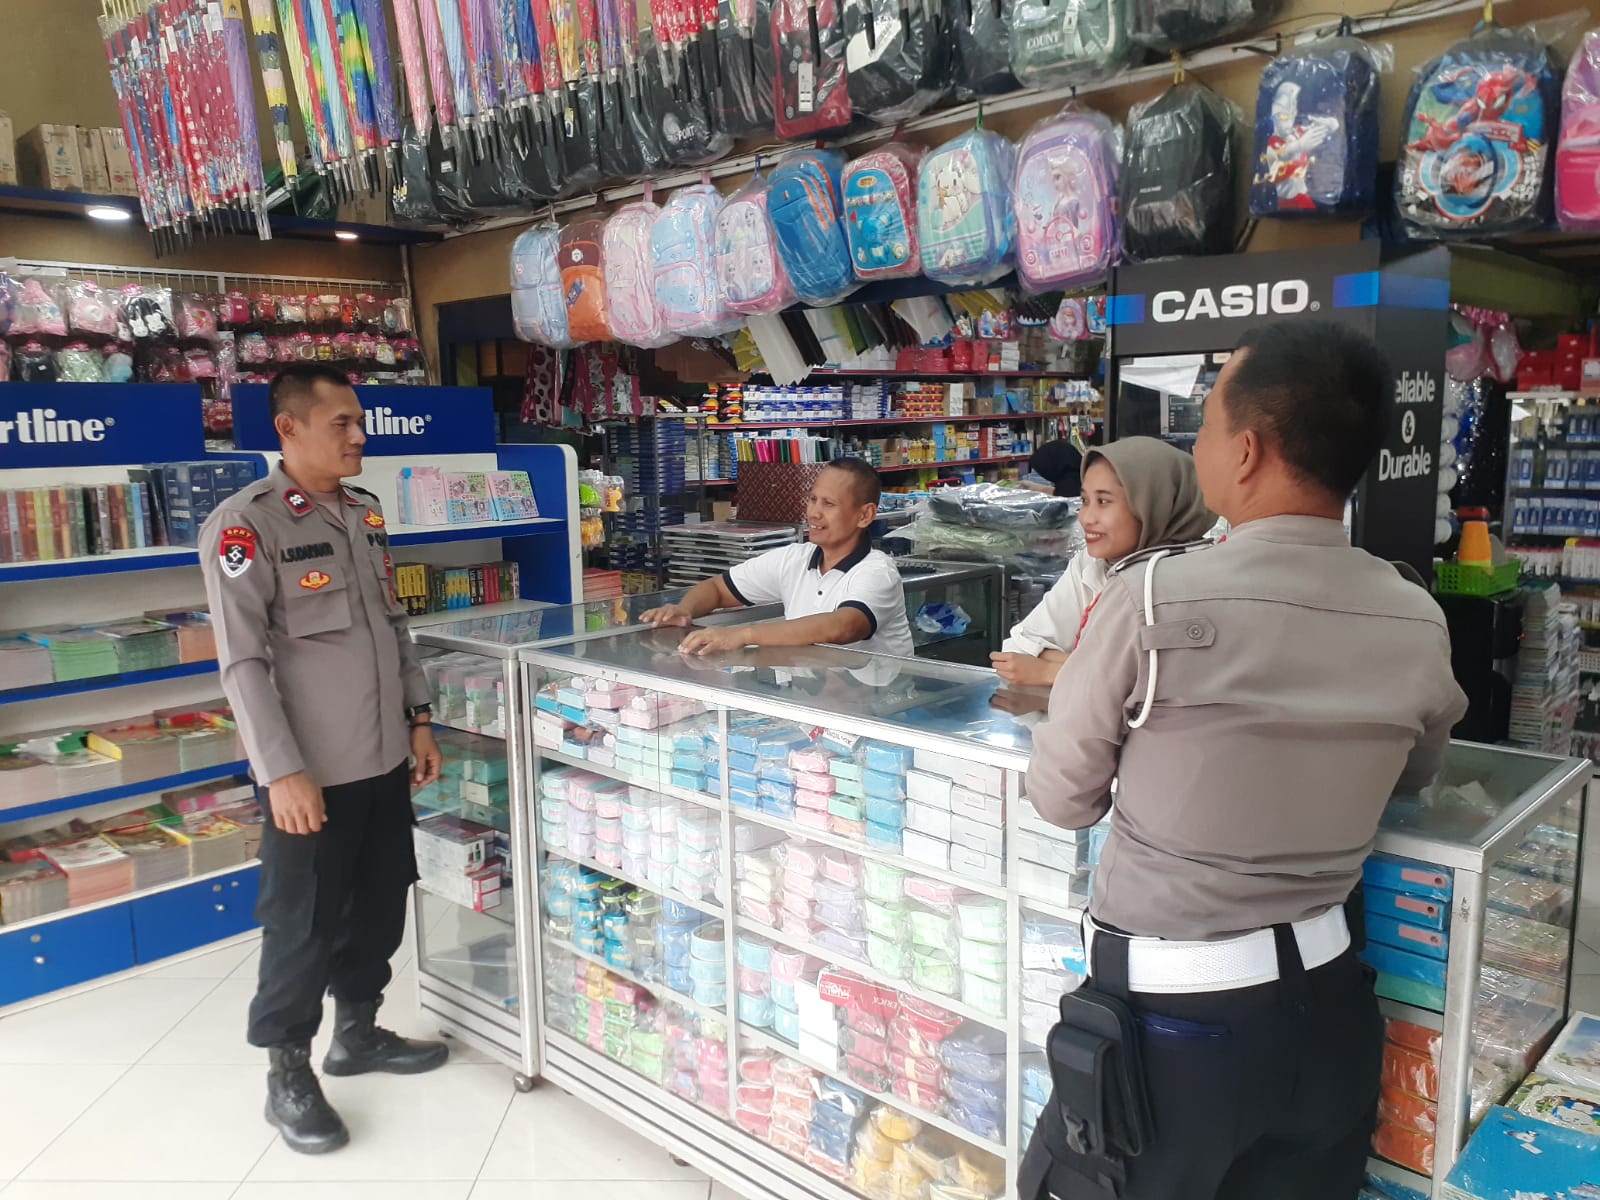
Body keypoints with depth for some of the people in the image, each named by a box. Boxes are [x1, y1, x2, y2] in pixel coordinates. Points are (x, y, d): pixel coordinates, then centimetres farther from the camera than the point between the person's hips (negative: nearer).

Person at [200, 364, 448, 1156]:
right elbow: (243, 662, -16)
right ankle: (288, 1076, 23)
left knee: (380, 905, 17)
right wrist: (283, 771, -19)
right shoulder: (244, 525, -12)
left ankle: (358, 1032, 37)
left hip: (383, 759, 7)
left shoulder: (365, 513, 10)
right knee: (302, 925, 5)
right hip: (310, 772, -7)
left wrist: (418, 718, 12)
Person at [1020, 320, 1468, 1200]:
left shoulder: (1154, 597, -22)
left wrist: (1087, 667, 6)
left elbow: (1061, 797, -9)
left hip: (1169, 1014, -4)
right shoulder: (1420, 625, -6)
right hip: (1325, 1003, 5)